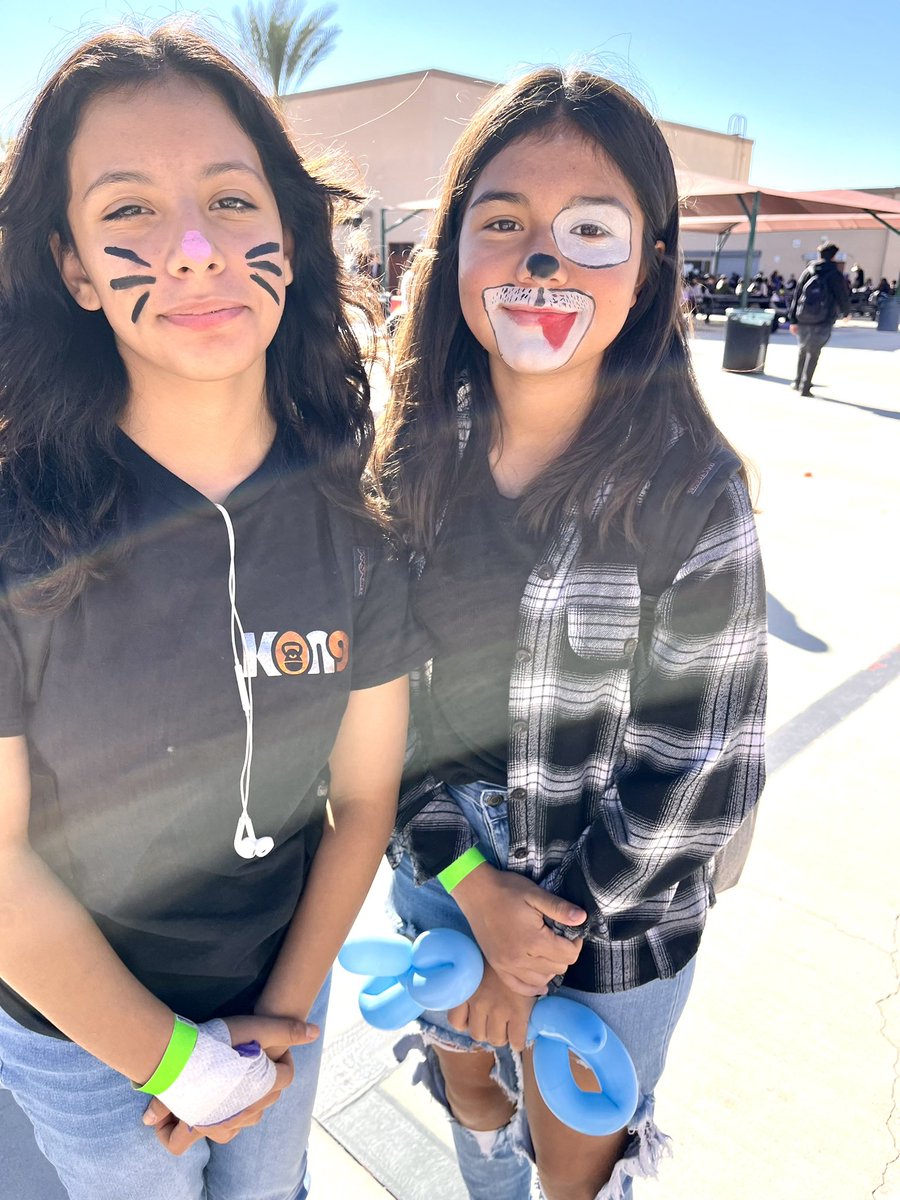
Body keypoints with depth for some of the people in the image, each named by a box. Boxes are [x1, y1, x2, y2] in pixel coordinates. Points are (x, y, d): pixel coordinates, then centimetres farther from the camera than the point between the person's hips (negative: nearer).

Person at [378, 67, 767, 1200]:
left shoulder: (692, 497, -21)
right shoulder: (412, 457, -11)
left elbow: (700, 770, -18)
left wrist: (547, 932, -11)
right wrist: (469, 881, -15)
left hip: (611, 914, -3)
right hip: (438, 871, 4)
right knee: (467, 1079, 31)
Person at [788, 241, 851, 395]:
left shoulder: (807, 271, 6)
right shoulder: (835, 275, -4)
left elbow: (796, 295, 4)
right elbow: (843, 296, 1)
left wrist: (792, 320, 6)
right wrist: (846, 312, 21)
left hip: (803, 319, 3)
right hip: (823, 320, -3)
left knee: (803, 349, 20)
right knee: (813, 353, 1)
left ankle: (797, 382, 24)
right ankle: (805, 387, -1)